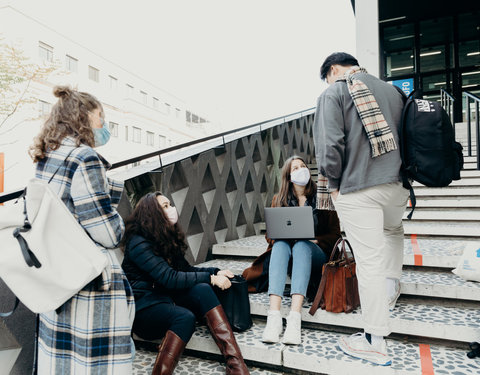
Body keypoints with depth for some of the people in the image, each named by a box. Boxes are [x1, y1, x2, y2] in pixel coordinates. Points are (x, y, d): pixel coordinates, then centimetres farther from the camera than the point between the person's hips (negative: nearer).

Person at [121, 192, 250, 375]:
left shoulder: (167, 238, 11)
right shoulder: (138, 243, -16)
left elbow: (185, 268, 11)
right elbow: (170, 278, -23)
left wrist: (216, 272, -4)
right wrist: (211, 278, -20)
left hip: (164, 298, 7)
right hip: (143, 307, -7)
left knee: (202, 290, -23)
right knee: (185, 317, -35)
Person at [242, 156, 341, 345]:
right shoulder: (279, 200, 12)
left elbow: (334, 234, 4)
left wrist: (314, 240, -14)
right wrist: (279, 237, -12)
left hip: (316, 254, -1)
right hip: (284, 251, 2)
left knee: (302, 245, -34)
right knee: (281, 244, -31)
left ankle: (295, 317, -48)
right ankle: (274, 316, -45)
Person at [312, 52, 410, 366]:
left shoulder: (333, 93, -4)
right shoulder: (392, 90, 14)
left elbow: (329, 145, -15)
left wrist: (334, 183, -2)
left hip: (357, 189, -6)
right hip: (396, 184, 6)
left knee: (369, 260, 0)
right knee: (393, 230, 35)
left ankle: (375, 342, 11)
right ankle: (391, 288, 35)